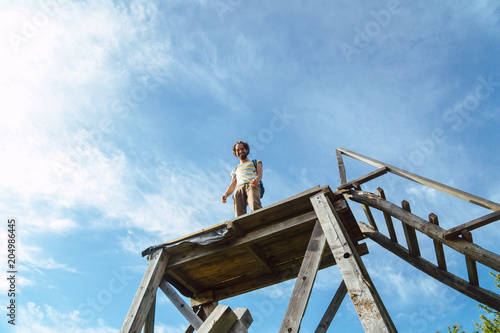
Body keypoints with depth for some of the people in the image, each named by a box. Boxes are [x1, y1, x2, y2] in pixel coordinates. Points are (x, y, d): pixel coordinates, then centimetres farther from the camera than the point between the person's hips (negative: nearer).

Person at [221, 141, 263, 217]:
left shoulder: (256, 162, 32)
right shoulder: (235, 170, 40)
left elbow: (260, 174, 12)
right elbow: (232, 185, 27)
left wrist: (257, 179, -15)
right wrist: (225, 194, 3)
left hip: (252, 186, -2)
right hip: (238, 189, 3)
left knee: (255, 205, -38)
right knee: (239, 216, -27)